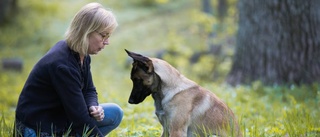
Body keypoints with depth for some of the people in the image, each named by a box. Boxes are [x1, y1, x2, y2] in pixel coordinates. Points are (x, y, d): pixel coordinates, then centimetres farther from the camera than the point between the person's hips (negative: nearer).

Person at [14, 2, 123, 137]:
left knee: (115, 113, 0)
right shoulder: (62, 65, -28)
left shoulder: (82, 55, -1)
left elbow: (89, 90, 11)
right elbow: (80, 118, -25)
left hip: (59, 118, 9)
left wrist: (93, 107, -11)